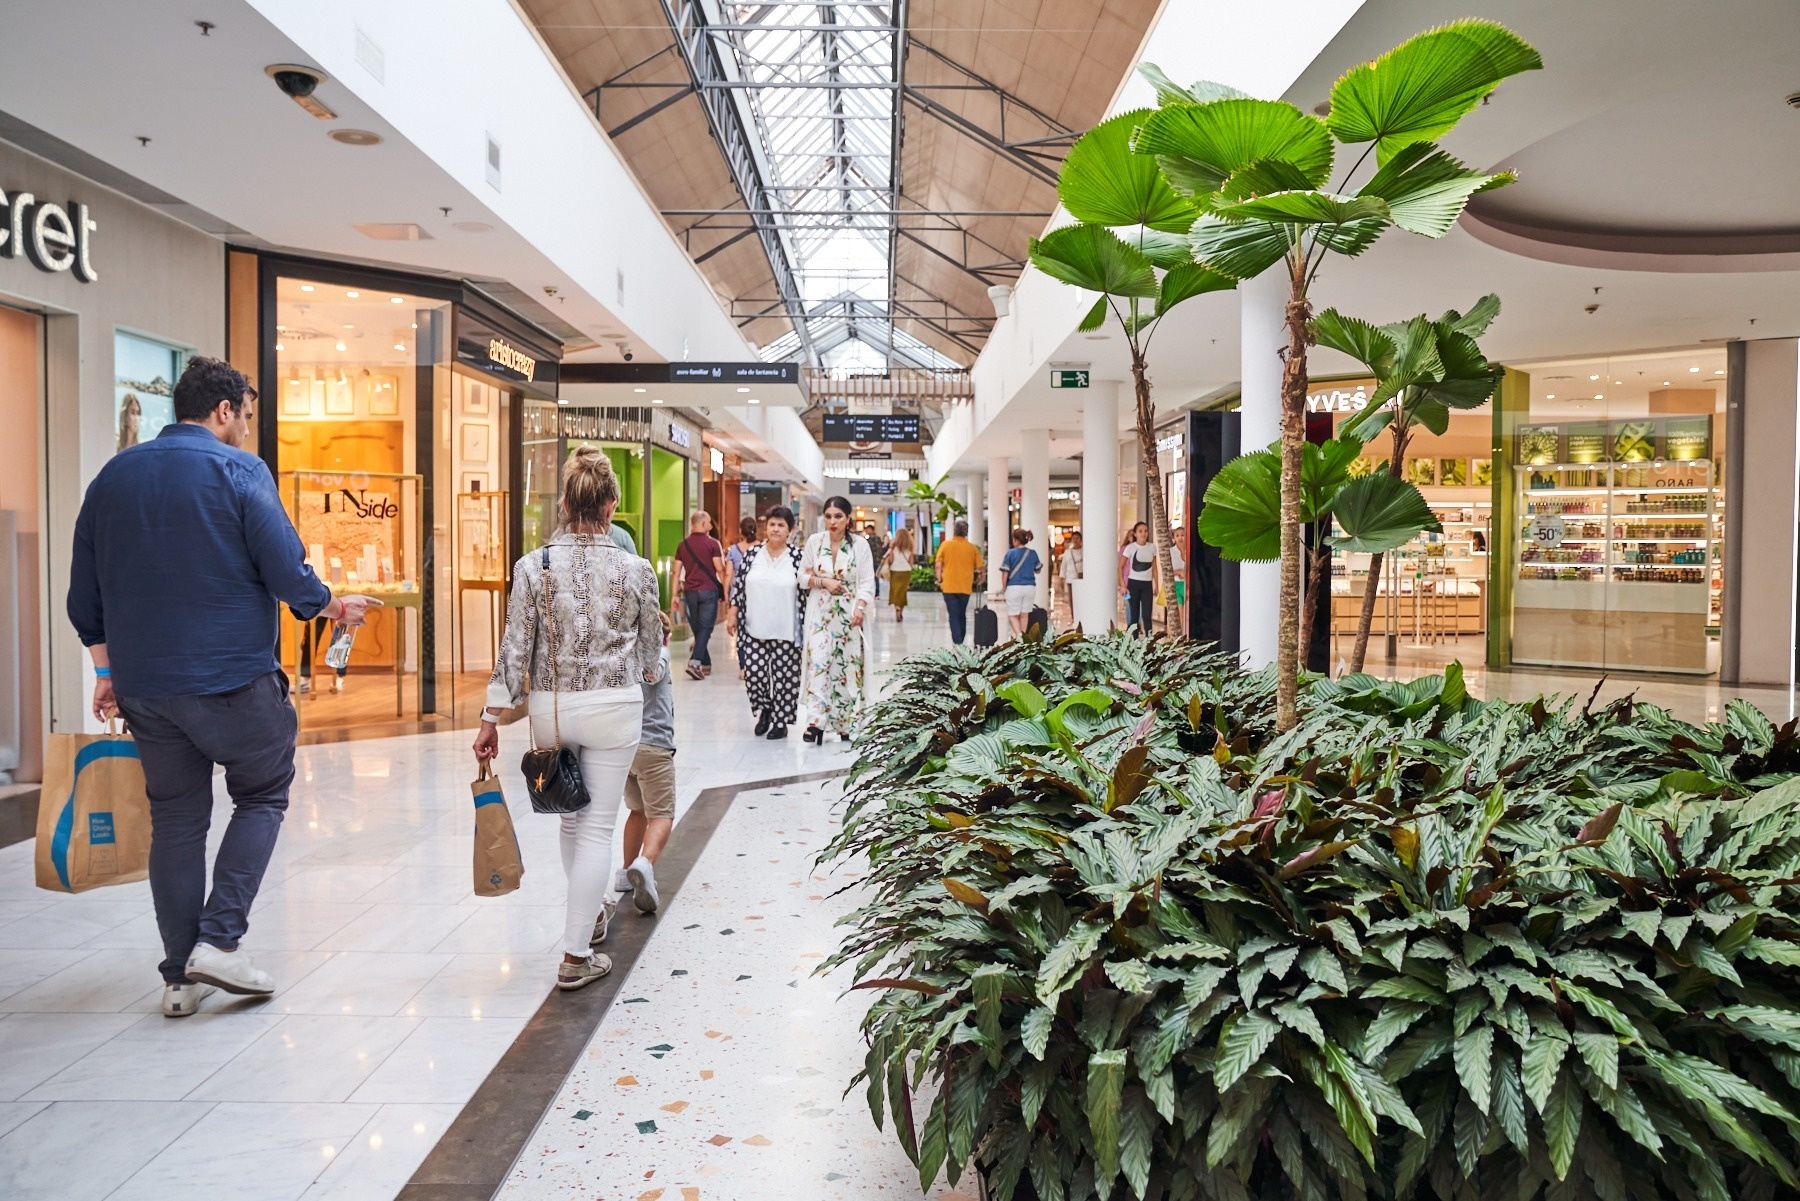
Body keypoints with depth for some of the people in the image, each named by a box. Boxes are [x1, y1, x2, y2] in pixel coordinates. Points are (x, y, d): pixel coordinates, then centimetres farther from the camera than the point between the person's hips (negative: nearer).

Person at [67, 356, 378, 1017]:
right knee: (263, 794, 13)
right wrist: (332, 605, 6)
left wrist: (108, 672, 22)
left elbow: (85, 595, 15)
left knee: (176, 819, 12)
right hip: (232, 678, -6)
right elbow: (288, 571, -14)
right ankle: (220, 939, 2)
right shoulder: (239, 471, -8)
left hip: (143, 685, 6)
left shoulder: (112, 476, 11)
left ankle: (181, 976, 17)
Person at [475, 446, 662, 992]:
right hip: (613, 707, -2)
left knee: (572, 818, 22)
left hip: (550, 706, 3)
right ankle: (576, 956, 8)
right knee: (597, 826, 5)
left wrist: (491, 717, 2)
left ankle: (590, 911, 43)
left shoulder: (533, 566, -5)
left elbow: (514, 648, -5)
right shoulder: (635, 569, -7)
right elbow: (652, 650, 5)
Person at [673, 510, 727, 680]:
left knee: (697, 628, 13)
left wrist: (675, 594, 11)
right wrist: (725, 589, 7)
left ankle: (706, 664, 19)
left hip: (690, 591, 4)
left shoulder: (683, 545, 6)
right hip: (708, 590, -4)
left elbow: (677, 572, 7)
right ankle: (695, 662, -18)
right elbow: (720, 570, -6)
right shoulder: (712, 544, -6)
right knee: (705, 628, -3)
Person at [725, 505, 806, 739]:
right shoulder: (752, 555, 4)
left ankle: (781, 721, 18)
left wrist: (806, 626, -4)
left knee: (784, 676, 3)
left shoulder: (797, 557, -3)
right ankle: (765, 709, 29)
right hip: (755, 628, 3)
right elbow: (738, 586, 9)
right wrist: (732, 614, 5)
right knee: (753, 673, 2)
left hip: (785, 631, -2)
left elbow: (806, 591, -1)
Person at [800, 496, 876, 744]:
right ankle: (816, 721, -12)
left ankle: (846, 723, 15)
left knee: (847, 666, 3)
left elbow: (867, 583, -5)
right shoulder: (814, 541, 2)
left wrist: (861, 608, -21)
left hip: (849, 615, -1)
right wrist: (822, 581, -10)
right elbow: (803, 576, 9)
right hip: (820, 613, 1)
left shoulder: (860, 545, -3)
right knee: (818, 663, -10)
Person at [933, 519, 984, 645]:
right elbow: (979, 567, 2)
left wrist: (940, 580, 4)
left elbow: (938, 565, -7)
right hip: (965, 587, 2)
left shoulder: (946, 545, -4)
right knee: (962, 615, 16)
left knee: (954, 616, 0)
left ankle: (957, 643, -10)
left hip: (949, 586, -2)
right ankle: (960, 642, 22)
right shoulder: (972, 547, -1)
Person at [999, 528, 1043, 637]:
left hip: (1014, 587, -4)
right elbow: (1037, 570, 15)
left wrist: (1003, 587, 5)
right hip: (1030, 587, 4)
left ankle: (1019, 636, -16)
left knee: (1012, 615, 4)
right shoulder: (1033, 553, 4)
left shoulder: (1011, 553, -7)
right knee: (1024, 614, 14)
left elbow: (1005, 573, -7)